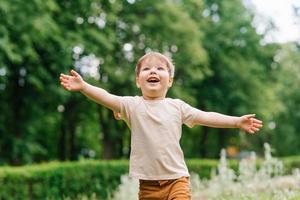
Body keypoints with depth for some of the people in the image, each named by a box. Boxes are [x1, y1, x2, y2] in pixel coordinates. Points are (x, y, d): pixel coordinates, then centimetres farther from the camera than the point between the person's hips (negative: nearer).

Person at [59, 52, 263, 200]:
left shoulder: (176, 106, 5)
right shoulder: (132, 105, -1)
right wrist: (83, 86, -30)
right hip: (148, 183, 0)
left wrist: (237, 121, -4)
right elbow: (107, 98, -15)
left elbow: (206, 117, 3)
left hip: (177, 178, 0)